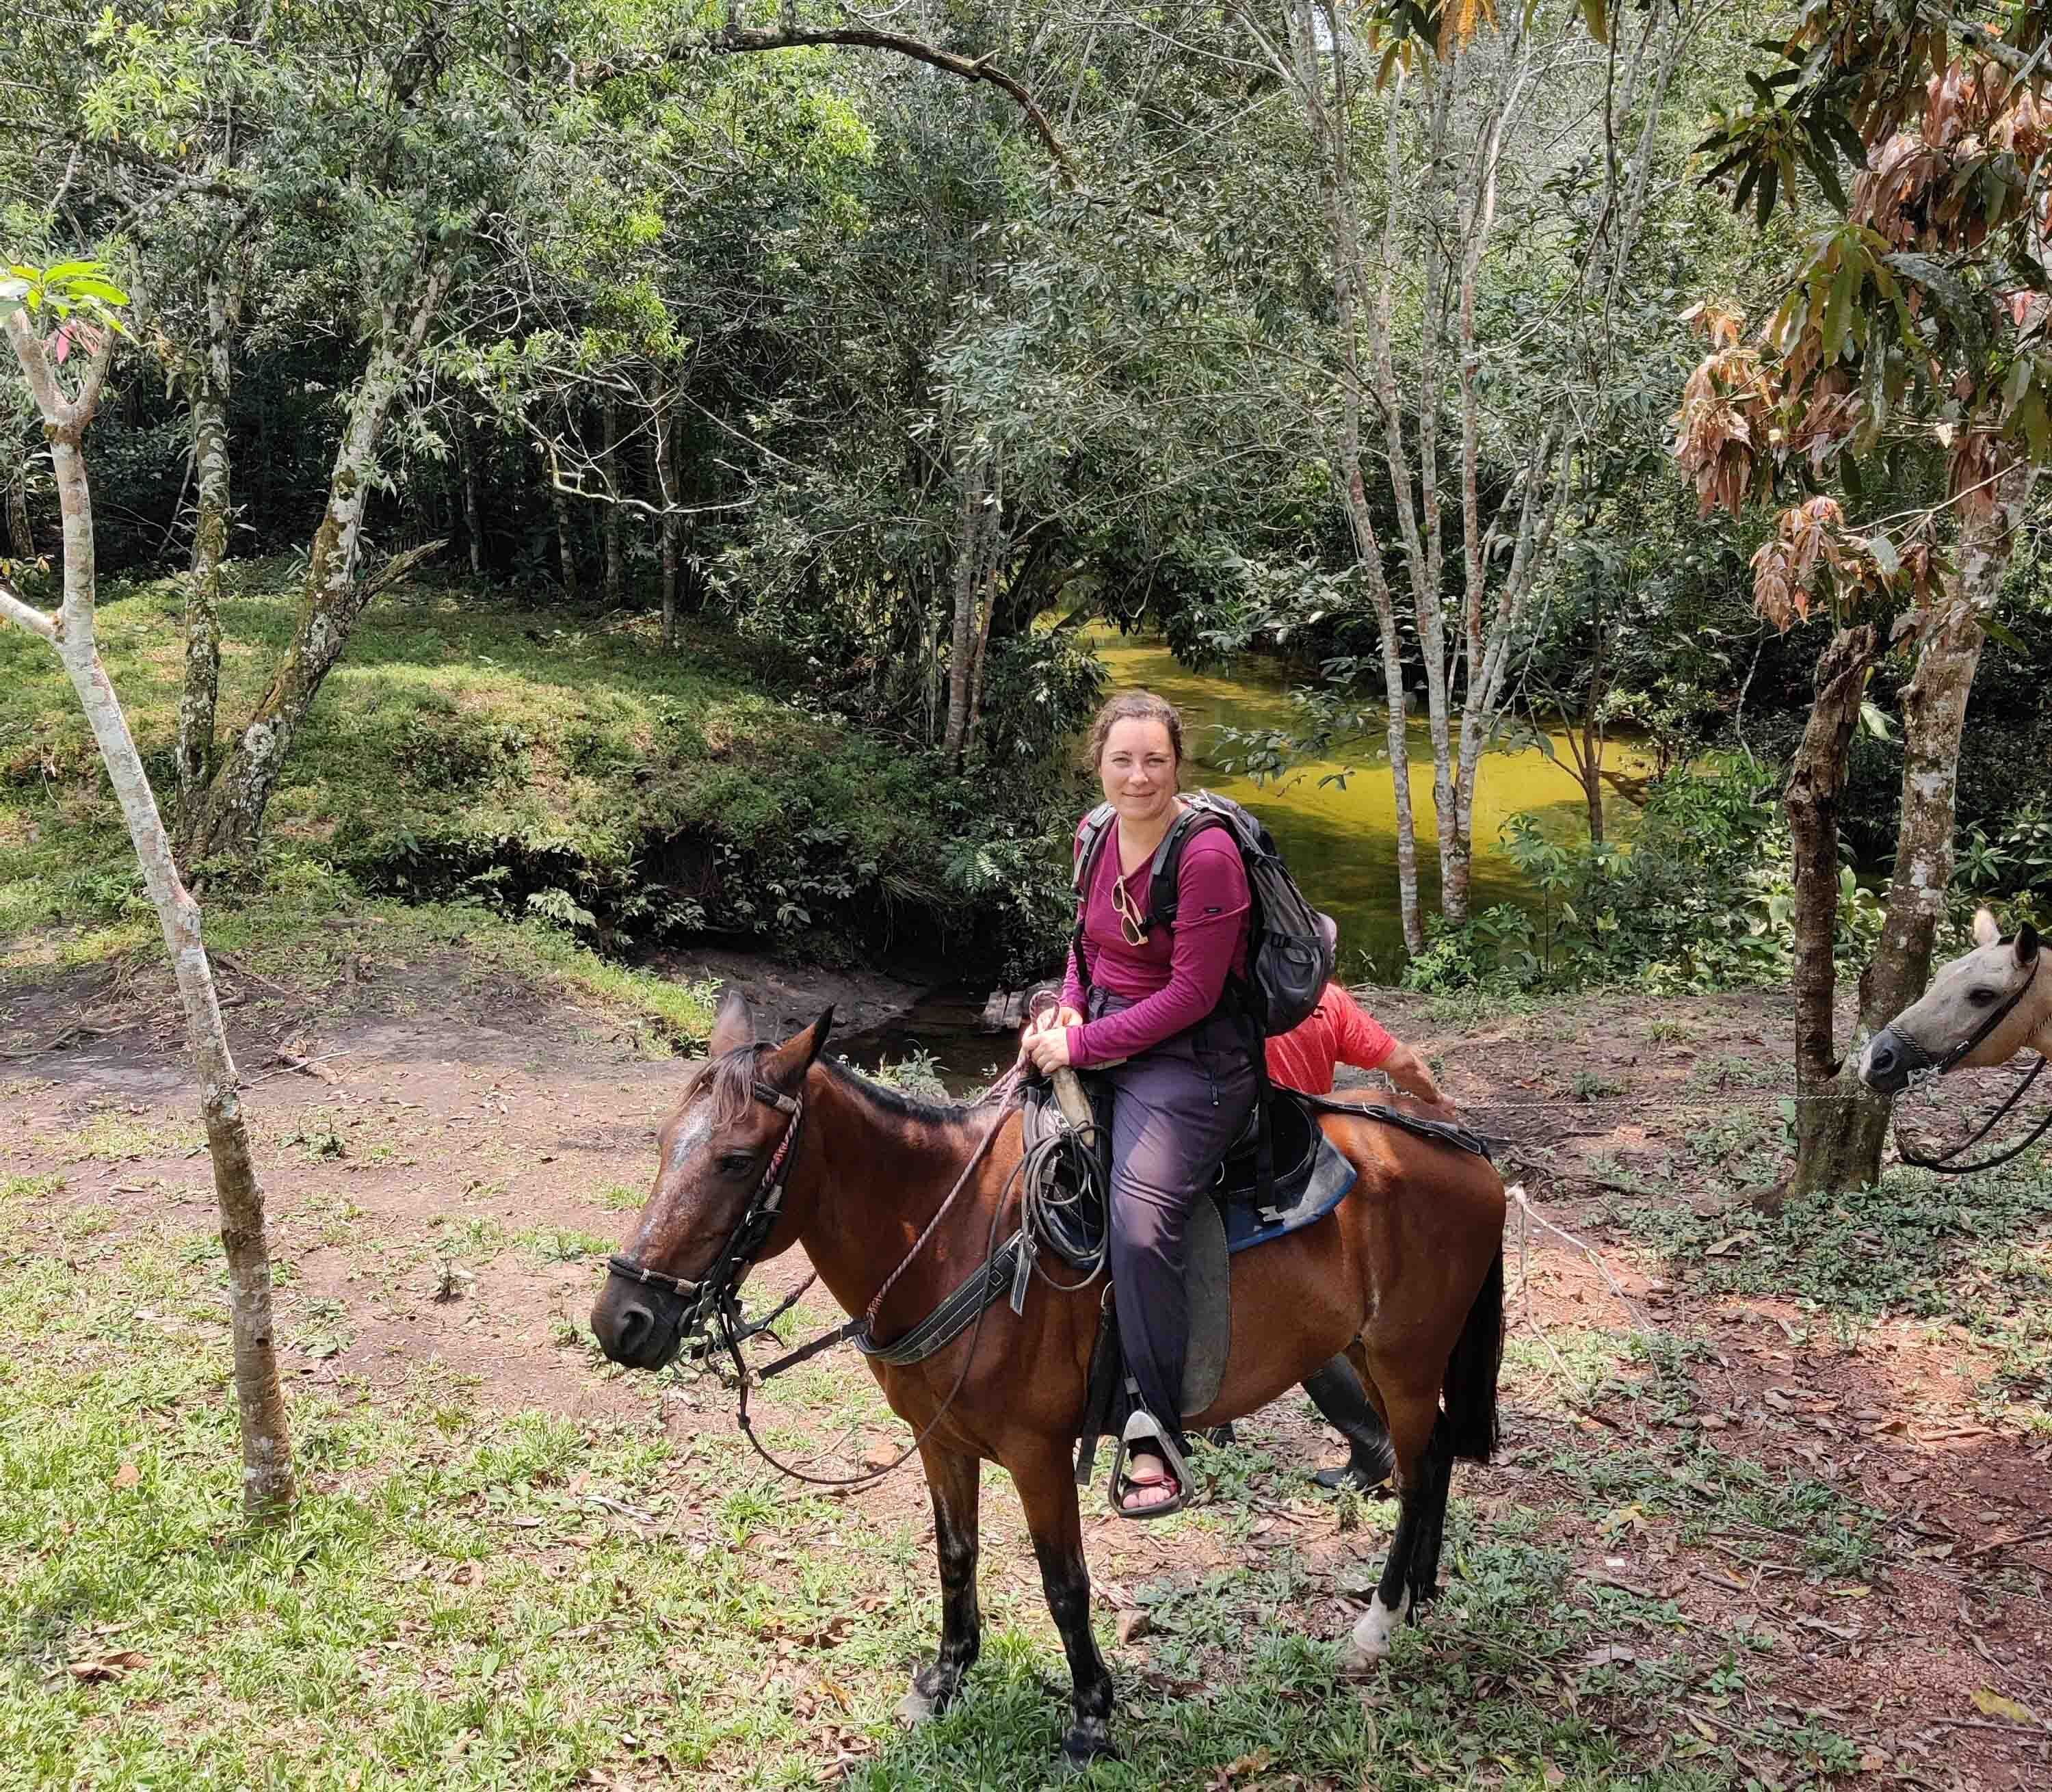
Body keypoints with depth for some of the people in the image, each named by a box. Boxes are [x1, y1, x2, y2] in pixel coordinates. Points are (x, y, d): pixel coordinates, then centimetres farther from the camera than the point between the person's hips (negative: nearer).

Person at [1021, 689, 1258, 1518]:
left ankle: (1155, 1433, -15)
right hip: (1099, 1036, 8)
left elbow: (1192, 993, -18)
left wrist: (1087, 1044, -17)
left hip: (1188, 1055, -8)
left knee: (1141, 1224, -25)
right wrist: (1069, 1007, -1)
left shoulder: (1207, 855, -17)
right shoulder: (1097, 835, 7)